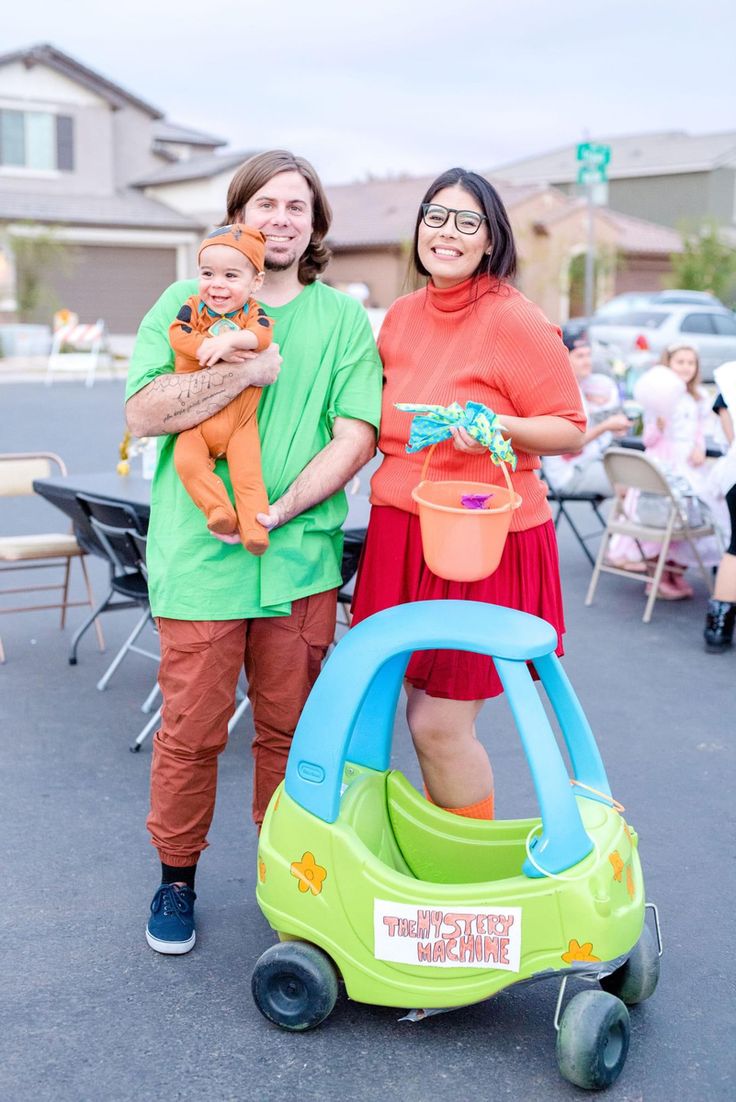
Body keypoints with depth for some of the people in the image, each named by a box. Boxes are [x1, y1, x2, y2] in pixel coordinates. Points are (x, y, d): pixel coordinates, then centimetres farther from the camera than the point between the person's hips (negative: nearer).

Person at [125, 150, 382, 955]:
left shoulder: (343, 319, 8)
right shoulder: (186, 303, 6)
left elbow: (356, 435, -1)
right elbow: (143, 412, -6)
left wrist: (279, 510, -12)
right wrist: (245, 373, -15)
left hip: (302, 557, 1)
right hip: (200, 555, -1)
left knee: (291, 728, 10)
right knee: (191, 729, 5)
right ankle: (176, 878, 24)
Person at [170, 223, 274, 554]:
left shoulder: (253, 312, -1)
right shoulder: (192, 308, 3)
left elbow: (261, 335, -22)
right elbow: (177, 335, -14)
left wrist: (229, 340, -36)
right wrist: (211, 348, -21)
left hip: (239, 421, -1)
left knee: (248, 474, -12)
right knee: (187, 462, -21)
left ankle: (254, 528, -7)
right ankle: (218, 510, -15)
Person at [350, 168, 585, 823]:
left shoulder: (517, 321, -10)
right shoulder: (402, 316, 10)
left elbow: (571, 431, -9)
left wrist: (499, 427, -24)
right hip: (402, 537, 6)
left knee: (440, 724, -2)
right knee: (422, 715, 11)